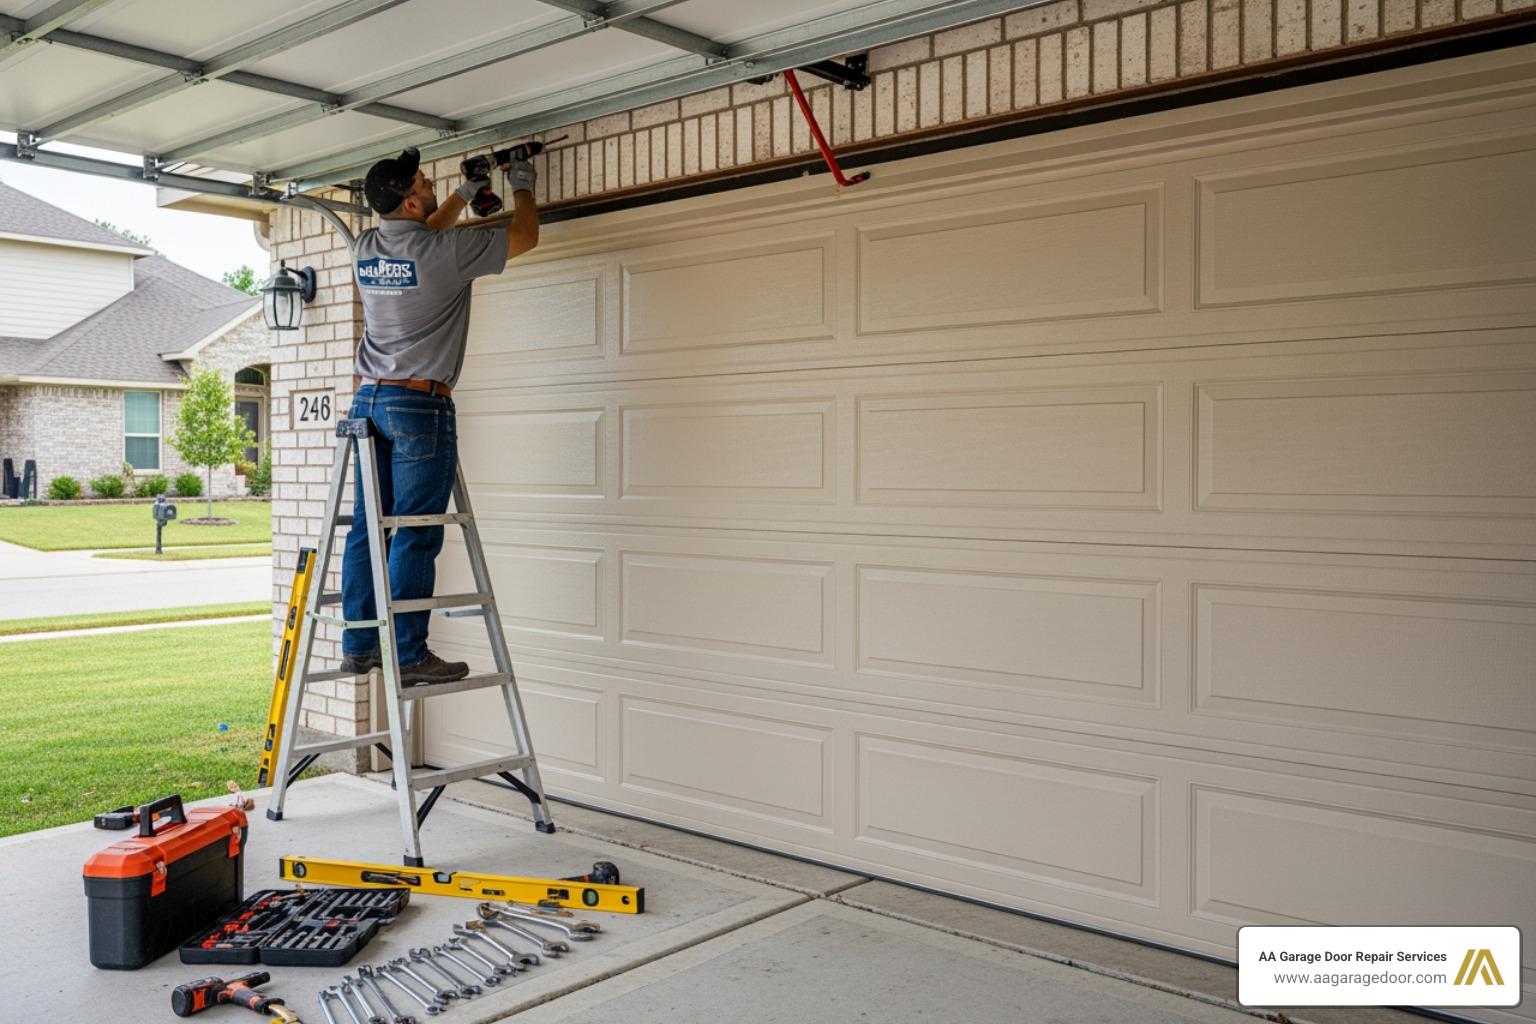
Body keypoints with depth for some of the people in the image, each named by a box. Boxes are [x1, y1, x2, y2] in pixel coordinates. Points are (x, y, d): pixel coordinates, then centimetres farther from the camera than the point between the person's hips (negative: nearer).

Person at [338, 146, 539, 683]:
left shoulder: (364, 250, 10)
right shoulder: (443, 252, -11)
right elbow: (524, 236, 3)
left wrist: (466, 192, 37)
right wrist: (522, 187, 21)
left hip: (369, 400, 7)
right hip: (419, 404, -7)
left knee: (368, 527, 9)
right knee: (415, 536, -5)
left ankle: (358, 645, 15)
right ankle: (409, 655, -3)